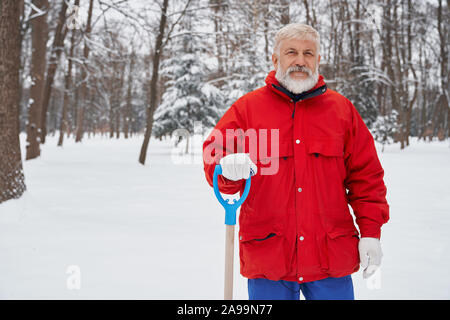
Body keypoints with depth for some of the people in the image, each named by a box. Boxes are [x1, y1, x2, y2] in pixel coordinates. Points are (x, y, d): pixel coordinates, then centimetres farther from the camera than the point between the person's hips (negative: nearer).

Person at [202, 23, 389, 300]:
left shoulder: (342, 109, 9)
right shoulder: (246, 108, 4)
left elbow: (365, 176, 9)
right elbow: (214, 157, -1)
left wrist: (371, 233, 3)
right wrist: (229, 168, -25)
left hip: (332, 257, 1)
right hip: (266, 257, -1)